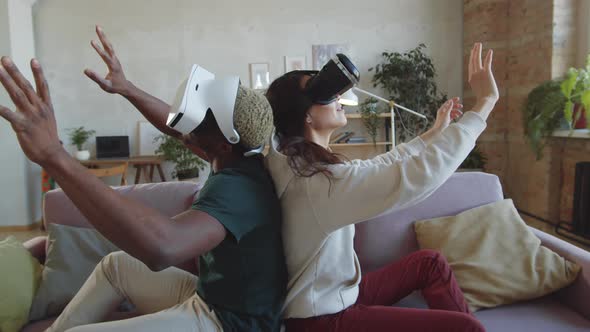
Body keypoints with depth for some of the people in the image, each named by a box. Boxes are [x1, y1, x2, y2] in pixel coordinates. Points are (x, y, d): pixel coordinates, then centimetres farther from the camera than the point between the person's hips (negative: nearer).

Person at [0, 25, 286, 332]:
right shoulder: (237, 160, -2)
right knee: (116, 264, 21)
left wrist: (53, 155, -48)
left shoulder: (235, 187, -32)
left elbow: (161, 247, -51)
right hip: (213, 296, 9)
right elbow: (176, 128, 16)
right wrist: (125, 88, 15)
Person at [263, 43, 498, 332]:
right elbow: (421, 172, -33)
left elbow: (380, 165, 13)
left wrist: (436, 131, 19)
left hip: (334, 296, 10)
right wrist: (486, 100, -23)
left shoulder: (304, 164, 1)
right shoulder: (318, 181, -30)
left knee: (429, 261, 14)